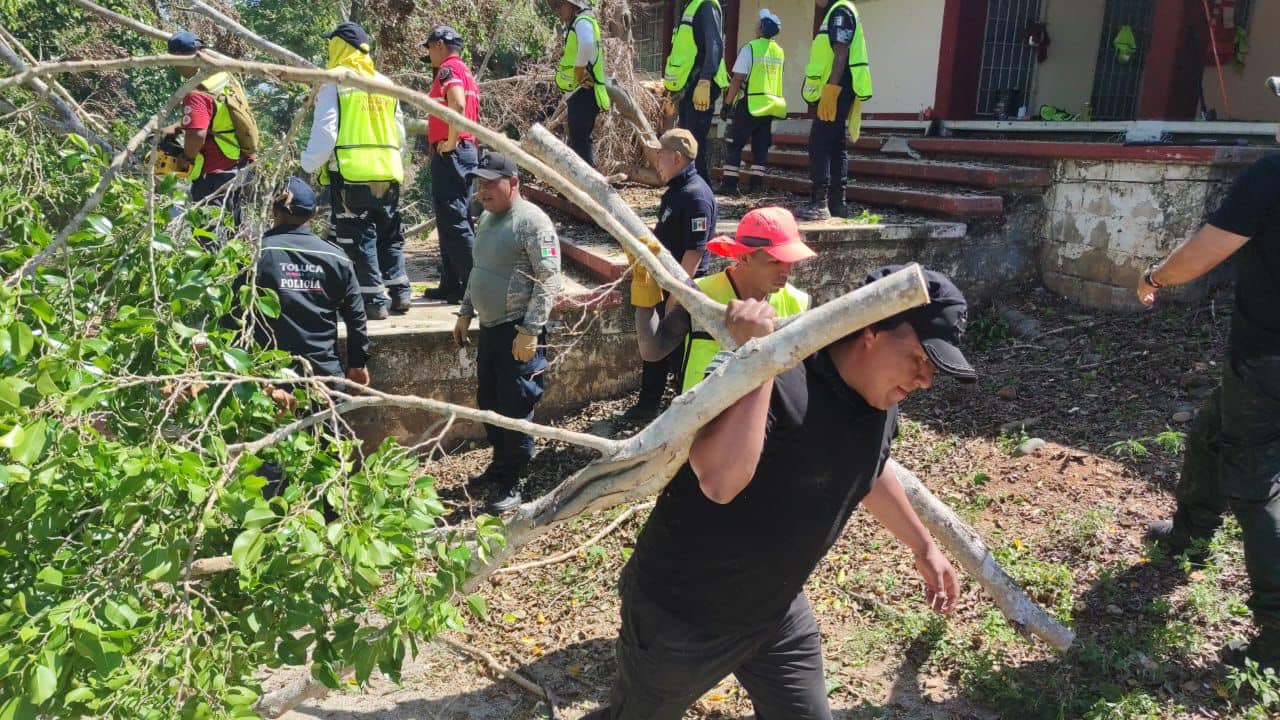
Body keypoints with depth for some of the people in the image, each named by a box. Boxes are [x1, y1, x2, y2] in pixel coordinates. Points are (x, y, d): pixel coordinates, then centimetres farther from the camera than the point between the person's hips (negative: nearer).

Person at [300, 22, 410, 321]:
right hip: (388, 172, 6)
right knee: (390, 237, 16)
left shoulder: (334, 81, -3)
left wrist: (310, 163, 3)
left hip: (351, 174, -5)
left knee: (359, 240, 0)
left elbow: (325, 130, -8)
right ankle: (400, 293, 16)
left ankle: (374, 301, -1)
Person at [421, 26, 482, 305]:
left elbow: (458, 105, -27)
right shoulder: (465, 72, 22)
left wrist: (451, 142, -20)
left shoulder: (448, 69, -9)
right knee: (450, 220, 13)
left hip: (450, 153, -10)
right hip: (466, 150, 10)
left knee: (453, 220, -9)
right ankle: (451, 285, 18)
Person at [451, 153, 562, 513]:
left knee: (515, 408, 0)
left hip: (518, 333, -9)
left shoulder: (532, 221, -15)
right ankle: (500, 463, 35)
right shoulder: (486, 219, 13)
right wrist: (465, 313, 20)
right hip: (489, 328, 9)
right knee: (488, 402, 18)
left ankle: (512, 482, 12)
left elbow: (548, 281, -18)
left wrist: (530, 331, -22)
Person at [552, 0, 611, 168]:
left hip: (582, 93, -11)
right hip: (580, 94, 11)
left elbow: (587, 44, -35)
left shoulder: (582, 22, -11)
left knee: (580, 142, -11)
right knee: (577, 142, 17)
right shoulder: (577, 25, 22)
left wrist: (579, 70, -23)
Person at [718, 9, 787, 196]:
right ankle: (756, 184, 8)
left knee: (734, 145, 0)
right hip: (770, 106, 6)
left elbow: (738, 79, -12)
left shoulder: (750, 48, -10)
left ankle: (729, 184, -5)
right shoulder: (779, 52, 11)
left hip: (751, 105, -6)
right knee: (761, 147, 10)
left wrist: (727, 104, -8)